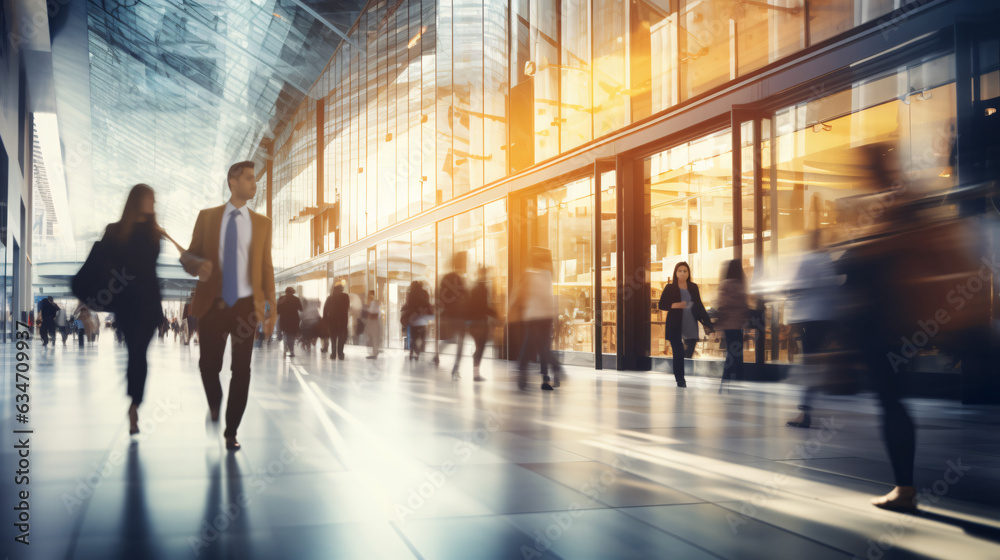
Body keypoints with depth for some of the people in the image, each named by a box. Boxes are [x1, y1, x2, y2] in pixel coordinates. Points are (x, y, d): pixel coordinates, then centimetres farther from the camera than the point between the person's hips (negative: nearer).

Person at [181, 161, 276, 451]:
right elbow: (188, 255, 7)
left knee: (241, 371, 1)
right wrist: (198, 264, -18)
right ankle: (214, 405, 38)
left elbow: (266, 267, 7)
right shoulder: (207, 217, 6)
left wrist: (271, 308, 0)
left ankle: (231, 432, 13)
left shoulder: (262, 223, 8)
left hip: (246, 305, 0)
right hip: (213, 305, 0)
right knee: (208, 365, 5)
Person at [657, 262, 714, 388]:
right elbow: (662, 305, -1)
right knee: (678, 354, -4)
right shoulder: (670, 288, 1)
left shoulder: (693, 287, 10)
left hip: (691, 326, 3)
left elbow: (699, 306, 13)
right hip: (675, 326, -3)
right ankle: (680, 380, 4)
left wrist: (707, 323, 9)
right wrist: (676, 305, -16)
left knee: (689, 354, -1)